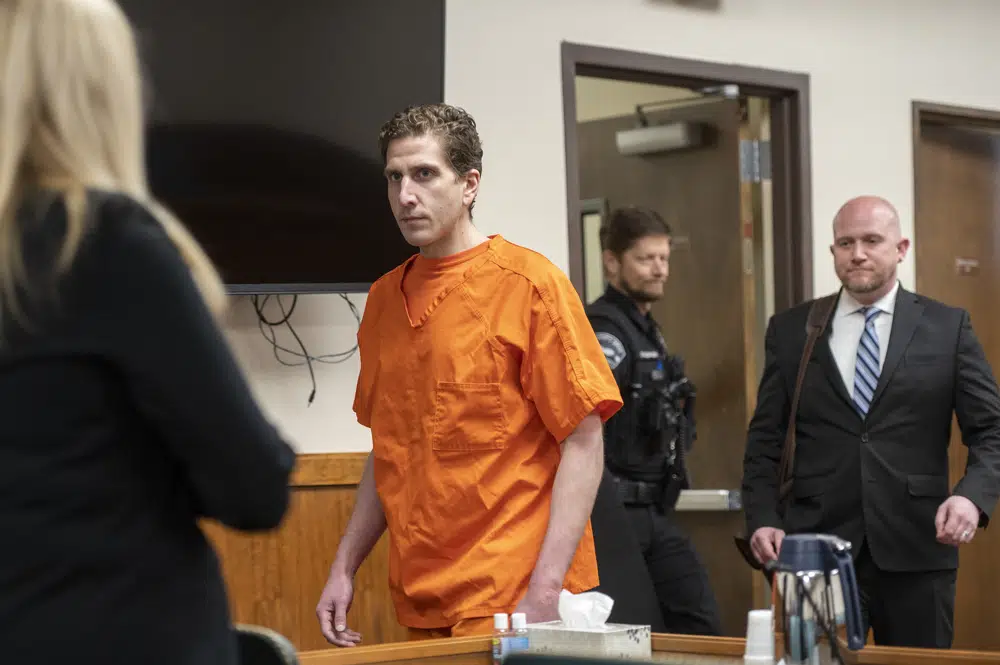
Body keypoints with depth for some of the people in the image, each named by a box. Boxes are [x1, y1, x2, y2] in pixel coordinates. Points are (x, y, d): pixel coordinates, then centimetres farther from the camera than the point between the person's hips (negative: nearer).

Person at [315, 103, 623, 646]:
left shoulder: (528, 283, -7)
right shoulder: (384, 299, 11)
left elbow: (583, 443, -9)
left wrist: (545, 590, -17)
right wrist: (344, 567, 11)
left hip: (508, 601, -5)